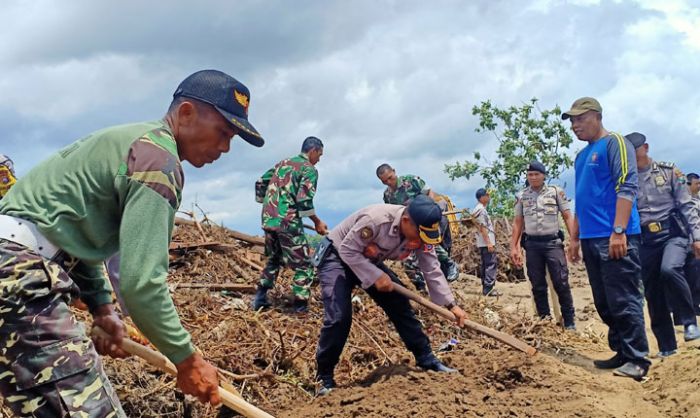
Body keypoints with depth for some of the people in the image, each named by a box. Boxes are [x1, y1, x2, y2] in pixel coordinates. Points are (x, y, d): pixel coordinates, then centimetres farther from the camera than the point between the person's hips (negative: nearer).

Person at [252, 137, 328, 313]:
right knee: (304, 265, 3)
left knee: (274, 259, 25)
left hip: (268, 220, 7)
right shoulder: (309, 169, -3)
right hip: (288, 222, -7)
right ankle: (301, 306, 0)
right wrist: (317, 222, -5)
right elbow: (304, 200, -15)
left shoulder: (282, 163, 18)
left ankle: (260, 298, 22)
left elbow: (260, 183, 18)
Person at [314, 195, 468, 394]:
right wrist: (376, 276, -31)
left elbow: (432, 270, -11)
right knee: (339, 317, -20)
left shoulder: (421, 232, -17)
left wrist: (451, 304, -16)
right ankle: (324, 377, -5)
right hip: (337, 256, -7)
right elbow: (347, 250, -29)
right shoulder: (375, 219, -38)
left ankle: (426, 359, 15)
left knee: (400, 305, 2)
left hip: (370, 262, 7)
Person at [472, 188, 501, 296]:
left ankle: (486, 287, 16)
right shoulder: (481, 209, -14)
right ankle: (489, 288, -14)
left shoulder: (479, 209, 18)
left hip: (483, 243, 11)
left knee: (485, 265, 12)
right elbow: (482, 227, -20)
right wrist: (489, 242, -23)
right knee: (491, 264, -11)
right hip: (486, 242, -11)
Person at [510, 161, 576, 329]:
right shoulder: (521, 196, 8)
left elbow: (568, 217, 0)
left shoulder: (556, 192, 1)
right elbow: (517, 222, 11)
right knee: (538, 286, 7)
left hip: (552, 242, -2)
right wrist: (513, 247, 6)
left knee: (561, 283, -6)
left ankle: (569, 322, 2)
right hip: (532, 244, 3)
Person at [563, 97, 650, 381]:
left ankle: (637, 359, 1)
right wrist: (575, 238, 21)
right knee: (604, 303, 11)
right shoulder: (582, 155, 20)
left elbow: (626, 188, -15)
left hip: (614, 239, -9)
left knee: (623, 301, -6)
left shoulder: (614, 143, -5)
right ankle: (622, 353, 20)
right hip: (591, 240, 9)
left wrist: (618, 231, -22)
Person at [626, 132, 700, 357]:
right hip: (645, 241, 3)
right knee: (653, 295, 3)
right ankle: (666, 346, 16)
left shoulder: (668, 171, 3)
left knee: (669, 269, -32)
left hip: (672, 233, -3)